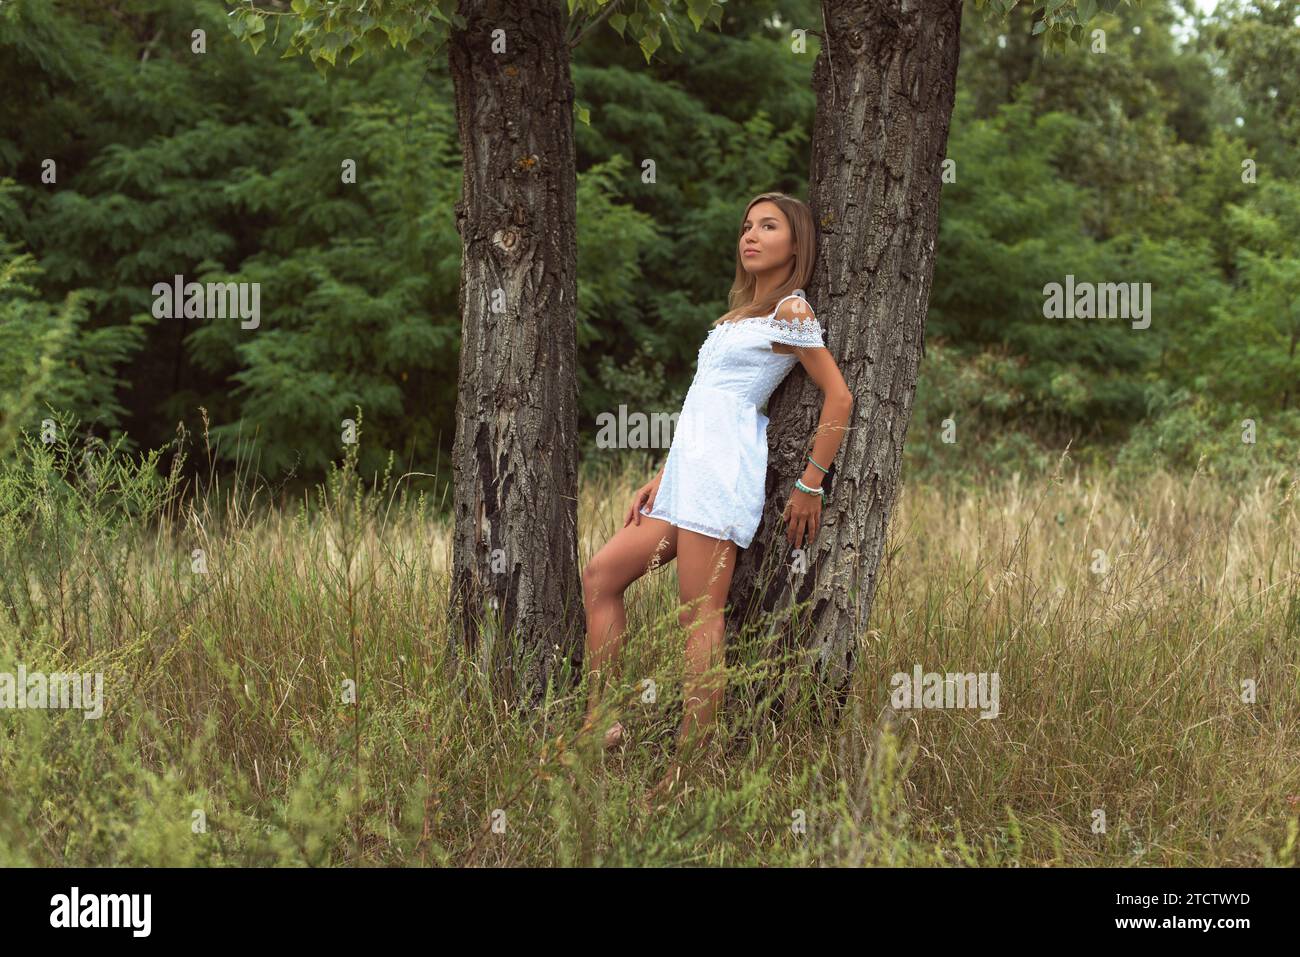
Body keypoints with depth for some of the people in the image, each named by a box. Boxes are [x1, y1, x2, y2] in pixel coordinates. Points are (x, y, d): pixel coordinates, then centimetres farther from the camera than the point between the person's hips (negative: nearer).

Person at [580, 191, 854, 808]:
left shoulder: (791, 310, -4)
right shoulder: (742, 312, 23)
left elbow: (839, 398, -9)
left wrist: (810, 485, -8)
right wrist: (662, 478, 17)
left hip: (723, 466, -10)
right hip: (690, 468, 10)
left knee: (700, 618, -10)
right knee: (600, 577, 7)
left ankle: (686, 774, -9)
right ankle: (600, 722, 7)